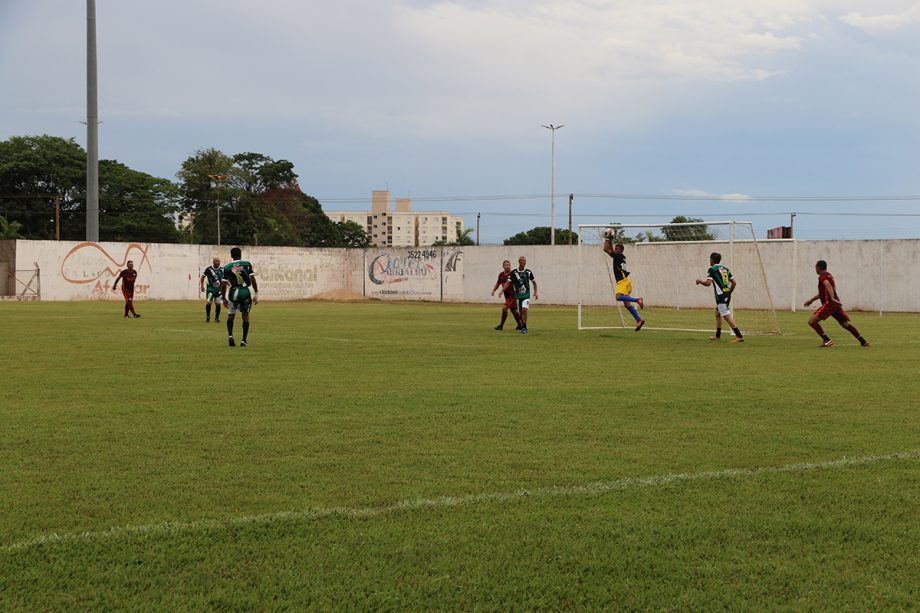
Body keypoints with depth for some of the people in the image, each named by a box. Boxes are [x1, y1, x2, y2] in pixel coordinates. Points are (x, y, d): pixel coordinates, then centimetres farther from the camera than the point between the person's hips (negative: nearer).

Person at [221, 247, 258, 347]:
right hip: (246, 292, 0)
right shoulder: (247, 264, 1)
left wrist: (223, 298, 10)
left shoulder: (227, 268, 1)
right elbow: (253, 280, -3)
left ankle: (230, 335, -5)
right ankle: (244, 340, 9)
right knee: (245, 315, 12)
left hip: (233, 293, 0)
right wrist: (256, 294, 3)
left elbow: (223, 284, 1)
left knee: (231, 315, 17)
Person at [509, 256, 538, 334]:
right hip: (518, 295, 1)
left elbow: (534, 282, 11)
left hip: (526, 294, -1)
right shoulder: (513, 272, -6)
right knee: (520, 312, 5)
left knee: (524, 310, -17)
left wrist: (535, 292, 4)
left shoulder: (528, 272, -2)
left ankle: (524, 327, -9)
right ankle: (523, 327, 24)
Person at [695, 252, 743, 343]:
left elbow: (708, 283, -17)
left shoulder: (712, 269, -7)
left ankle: (739, 336, -17)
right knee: (717, 314, 22)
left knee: (727, 316, -11)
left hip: (721, 296, -9)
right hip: (727, 296, 9)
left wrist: (700, 281, 1)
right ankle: (717, 336, 29)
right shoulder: (725, 269, 15)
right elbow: (734, 283, 14)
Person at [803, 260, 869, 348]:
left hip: (829, 303, -9)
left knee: (811, 321, -10)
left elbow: (828, 286, -26)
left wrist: (832, 298, -40)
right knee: (845, 324, 14)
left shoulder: (822, 277, -4)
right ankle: (863, 341, 11)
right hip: (836, 303, 9)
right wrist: (811, 300, 39)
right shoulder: (829, 276, 26)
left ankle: (826, 340, -17)